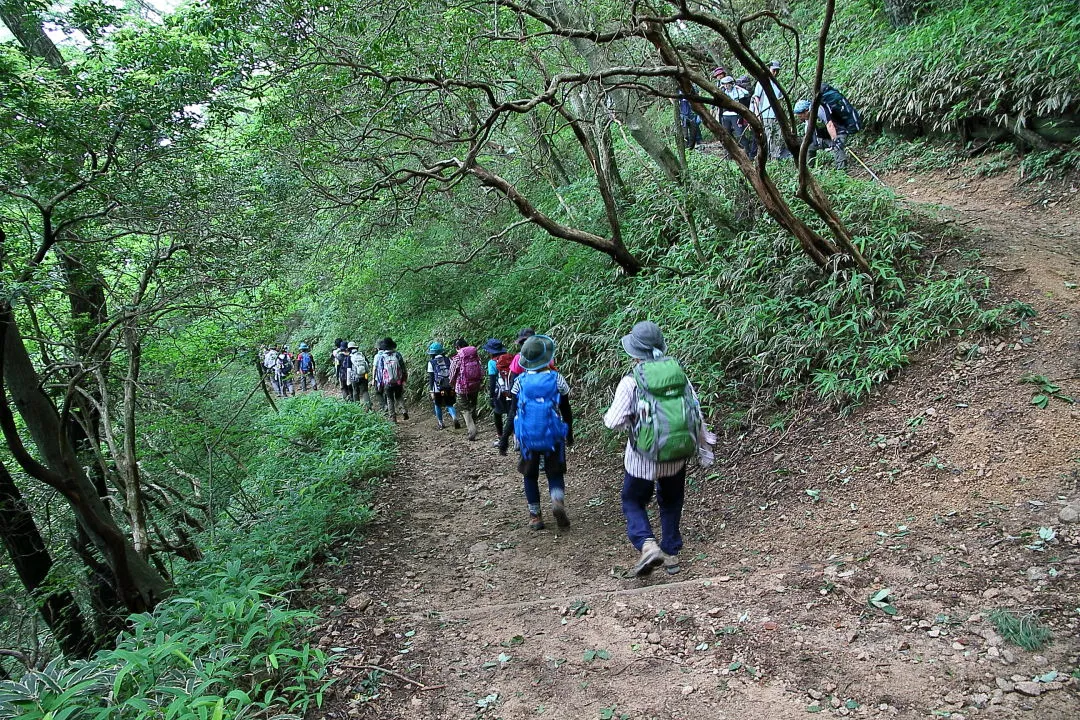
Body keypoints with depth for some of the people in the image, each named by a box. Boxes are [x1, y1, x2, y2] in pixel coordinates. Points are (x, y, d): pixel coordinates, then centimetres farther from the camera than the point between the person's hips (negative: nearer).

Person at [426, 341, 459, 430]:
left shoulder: (431, 363, -4)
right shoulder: (448, 360, 4)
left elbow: (431, 378, -6)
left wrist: (431, 391, -4)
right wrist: (455, 386, 12)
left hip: (438, 389, -2)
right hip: (450, 388, 2)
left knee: (437, 405, 18)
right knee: (449, 405, 12)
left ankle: (440, 424, 25)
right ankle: (455, 418, -15)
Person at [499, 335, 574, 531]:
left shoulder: (520, 382, -6)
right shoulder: (557, 380, -6)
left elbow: (513, 414, -6)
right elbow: (566, 412, 2)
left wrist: (504, 439, 2)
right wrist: (570, 435, 16)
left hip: (528, 439, 1)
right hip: (553, 438, 0)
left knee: (530, 476, 18)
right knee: (555, 473, 14)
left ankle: (535, 516, 19)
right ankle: (558, 501, -14)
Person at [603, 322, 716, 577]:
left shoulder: (631, 381, -15)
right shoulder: (679, 374, -3)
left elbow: (614, 421, -14)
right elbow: (697, 416, 2)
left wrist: (608, 415, 10)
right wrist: (704, 447, 14)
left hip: (643, 457, -4)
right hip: (677, 456, 4)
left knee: (633, 501, 16)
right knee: (671, 503, 24)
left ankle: (647, 545, -5)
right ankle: (671, 554, 30)